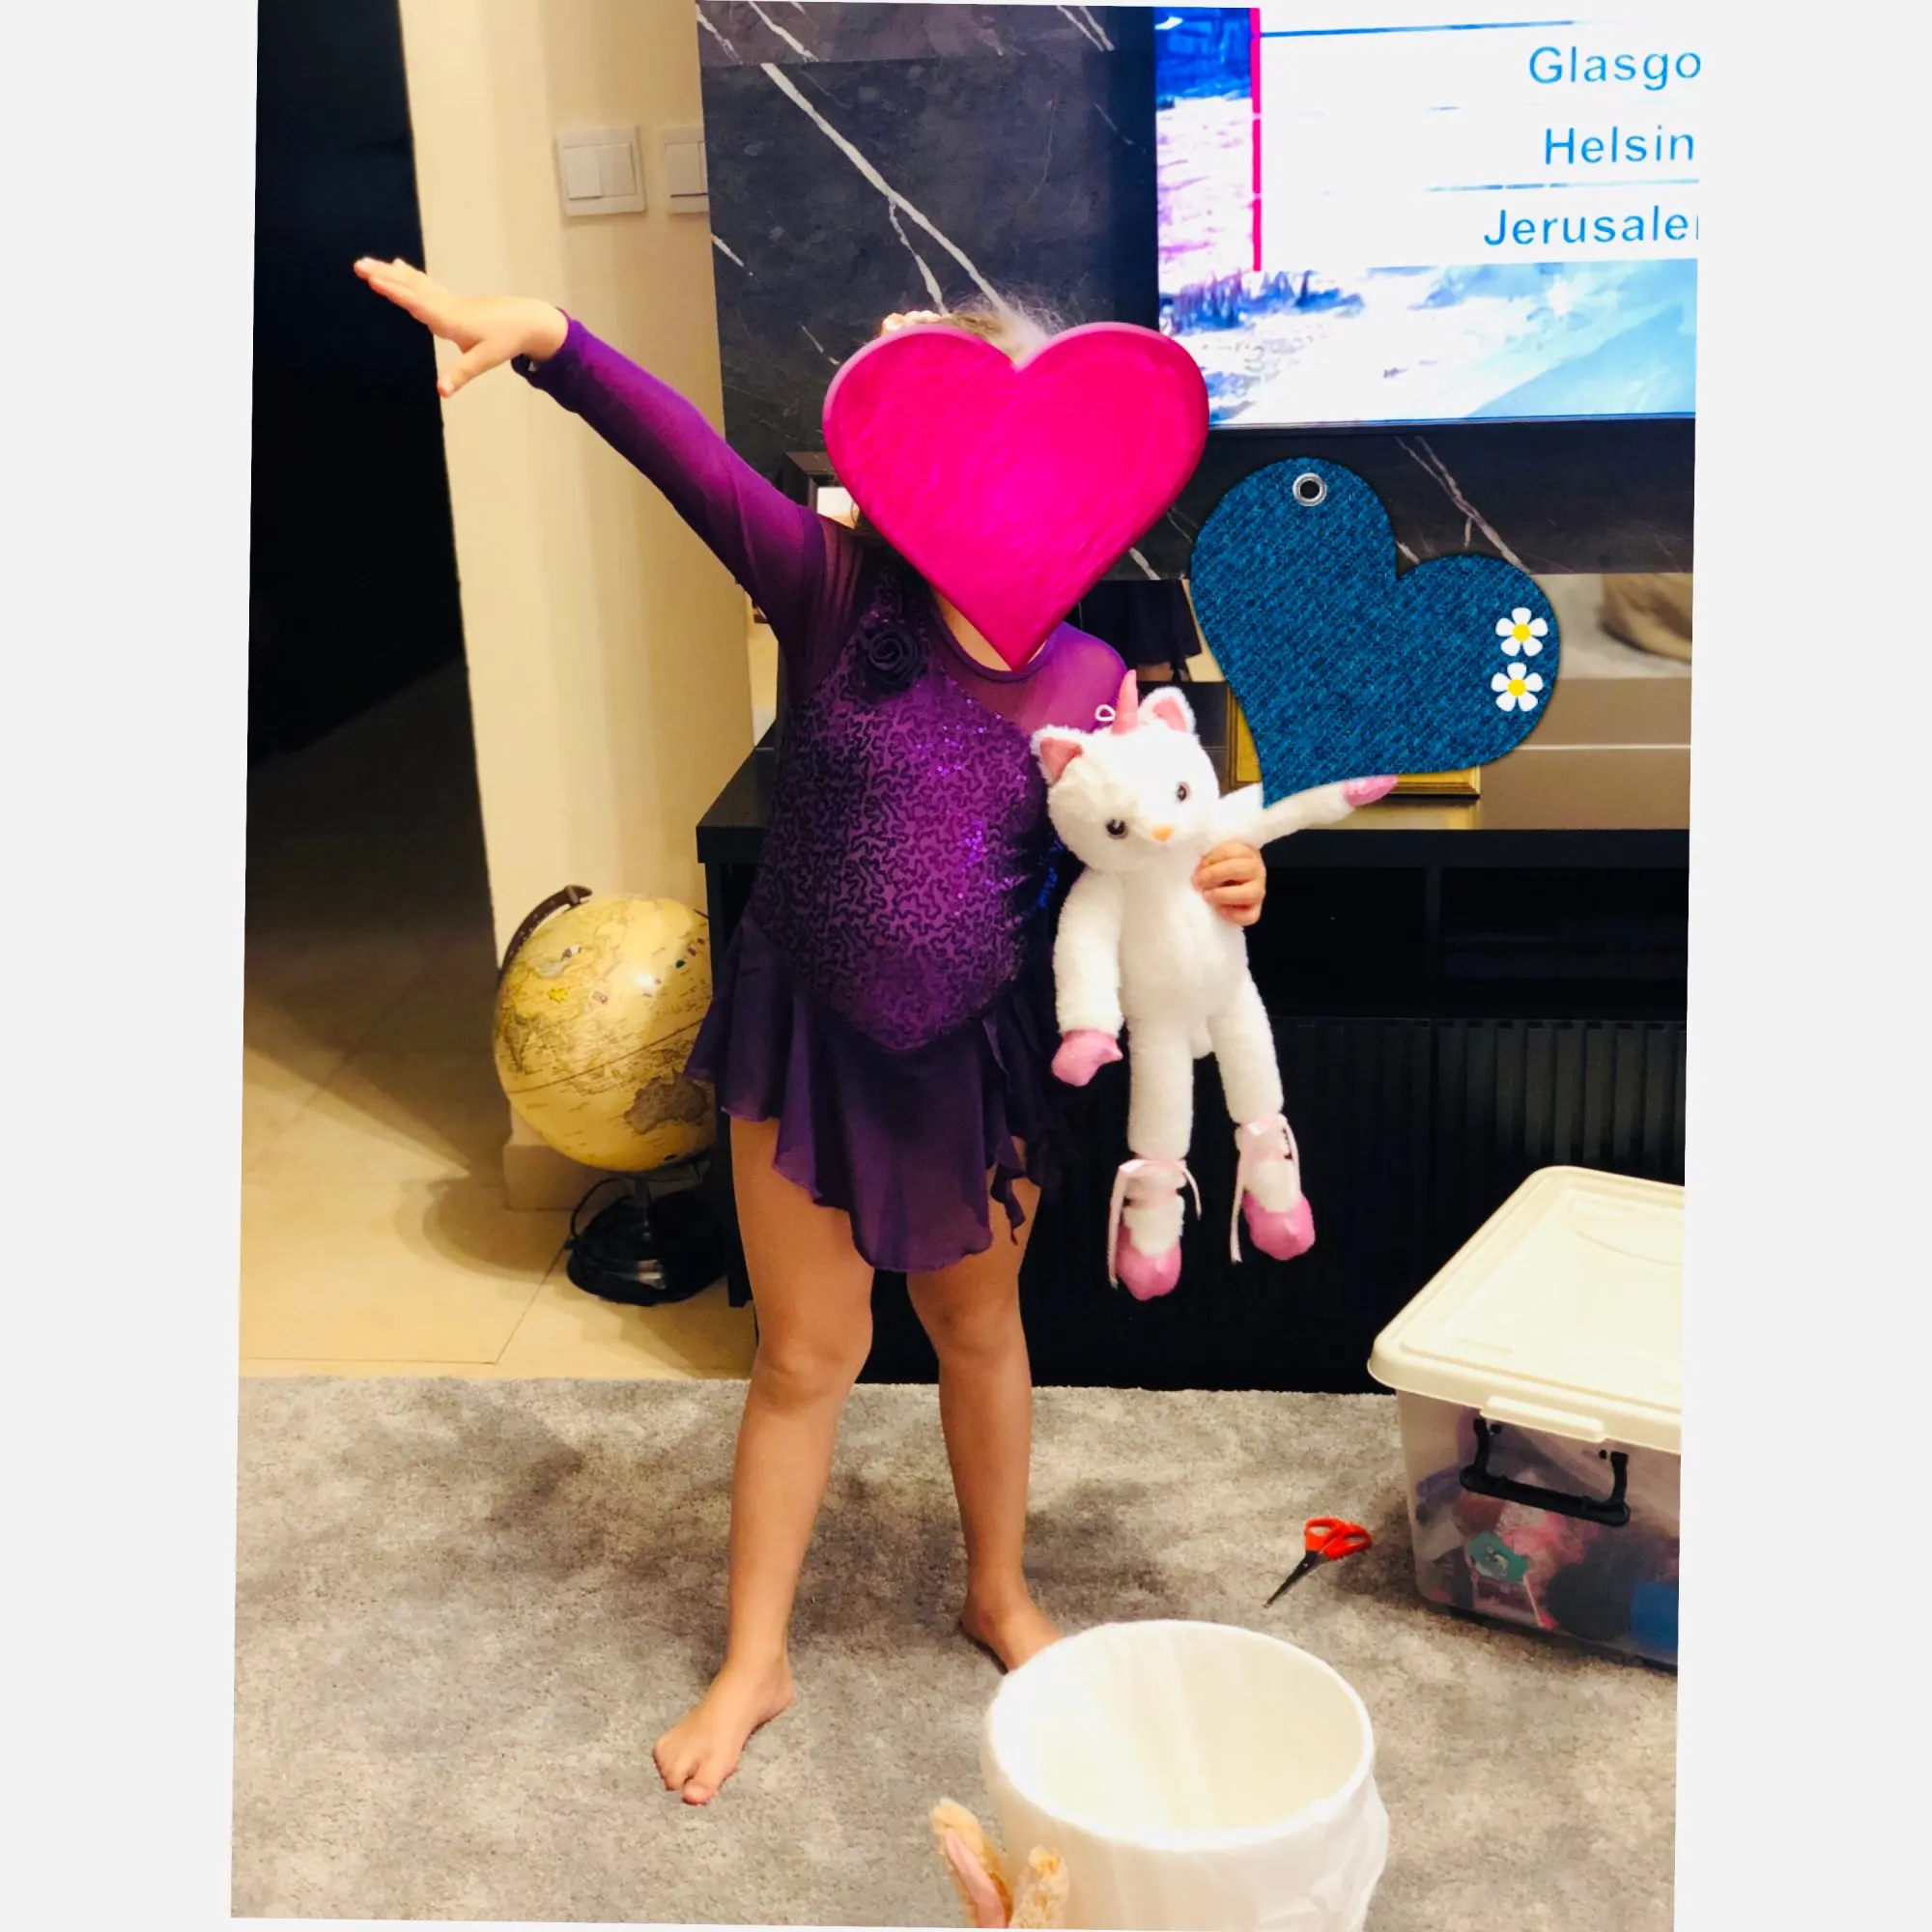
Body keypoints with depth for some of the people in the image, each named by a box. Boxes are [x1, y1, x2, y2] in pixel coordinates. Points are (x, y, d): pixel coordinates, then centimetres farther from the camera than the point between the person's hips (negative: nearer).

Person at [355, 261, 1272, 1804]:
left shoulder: (1089, 684, -8)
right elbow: (696, 462, -30)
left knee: (979, 1330, 21)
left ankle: (1001, 1595, 45)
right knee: (808, 1353, 10)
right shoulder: (838, 594, -15)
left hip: (978, 1056, 2)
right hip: (809, 1040, -1)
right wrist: (550, 341, -45)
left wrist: (1211, 887, -20)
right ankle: (754, 1663, 30)